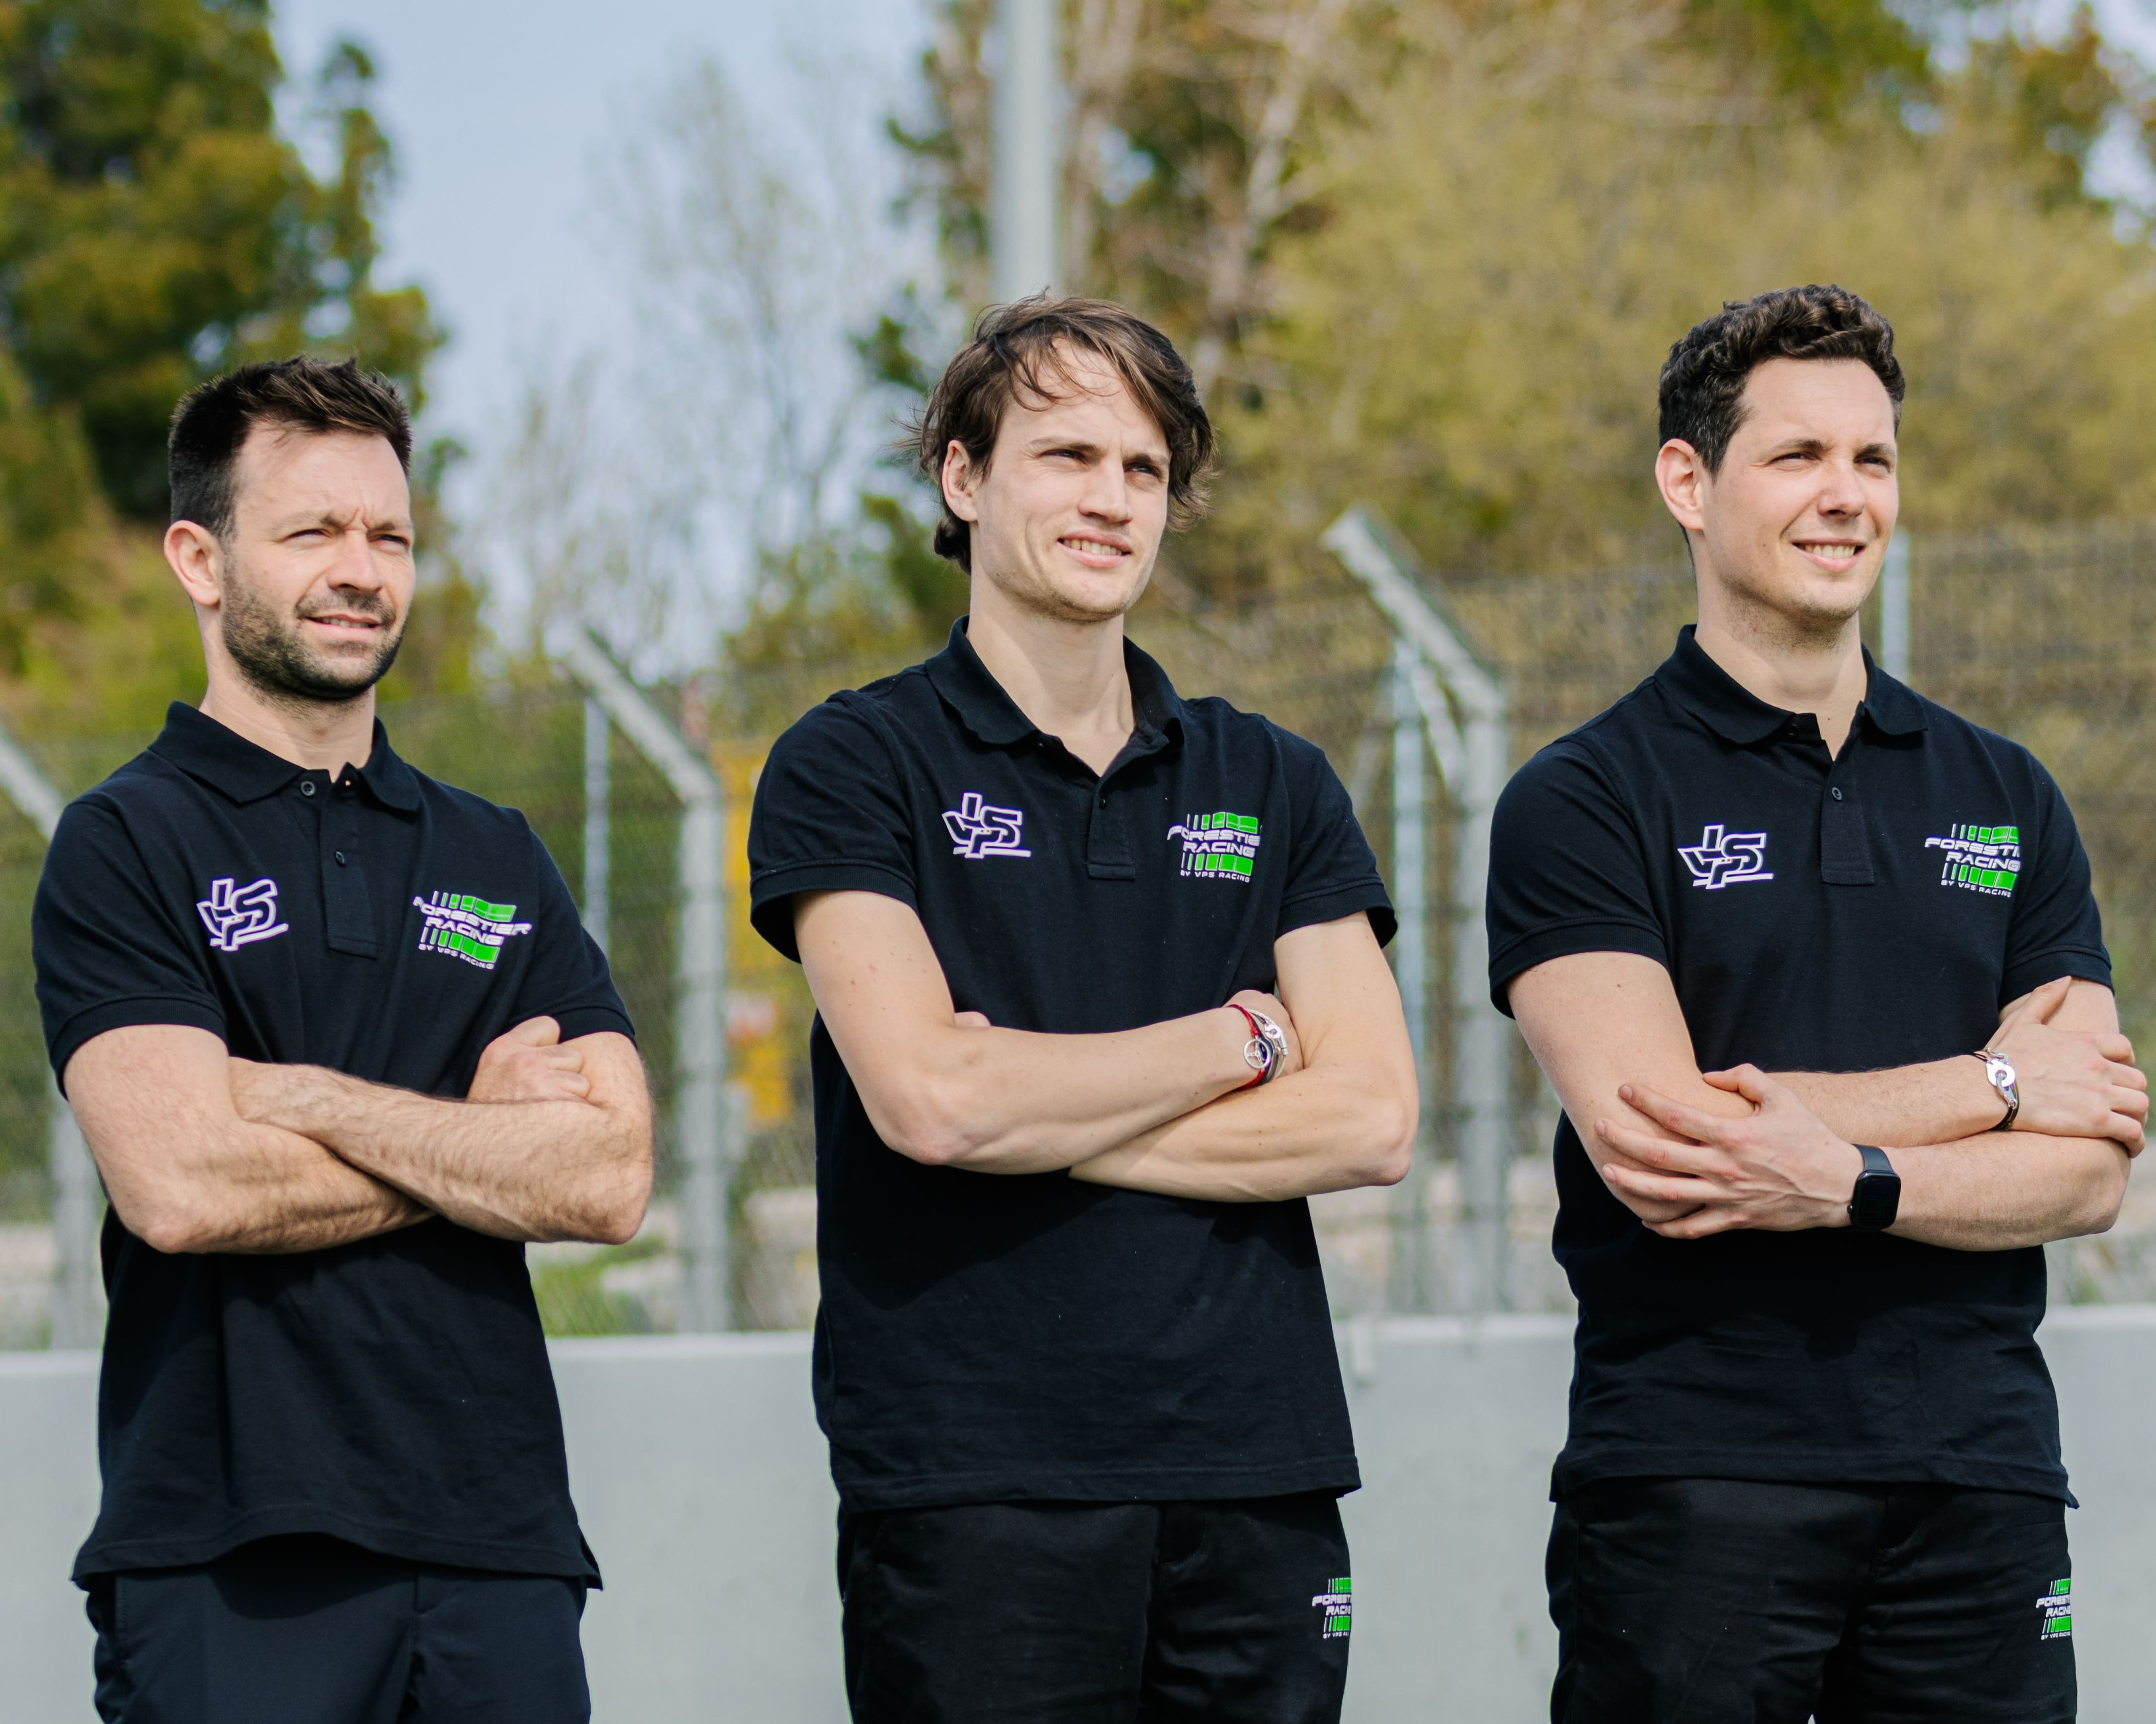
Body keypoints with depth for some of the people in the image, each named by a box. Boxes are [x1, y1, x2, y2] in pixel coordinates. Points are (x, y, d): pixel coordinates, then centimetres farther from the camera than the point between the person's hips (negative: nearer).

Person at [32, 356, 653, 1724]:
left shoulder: (497, 860, 16)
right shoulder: (126, 845, 1)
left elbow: (613, 1180, 2)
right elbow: (179, 1186, -14)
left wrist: (310, 1098, -7)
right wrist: (484, 1133, -2)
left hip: (500, 1543, 4)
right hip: (233, 1551, -4)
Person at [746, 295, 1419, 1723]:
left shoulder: (1275, 785, 14)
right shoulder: (851, 770, 3)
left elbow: (1371, 1119, 2)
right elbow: (928, 1097, -12)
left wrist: (1036, 1120, -6)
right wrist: (1236, 1036, -1)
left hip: (1256, 1480, 4)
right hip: (974, 1485, -3)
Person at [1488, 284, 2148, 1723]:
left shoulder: (2008, 801, 13)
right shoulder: (1581, 805, 0)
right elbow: (1650, 1140, -13)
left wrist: (1849, 1180, -15)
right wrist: (1997, 1082, -4)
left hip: (1981, 1486, 4)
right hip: (1692, 1483, -3)